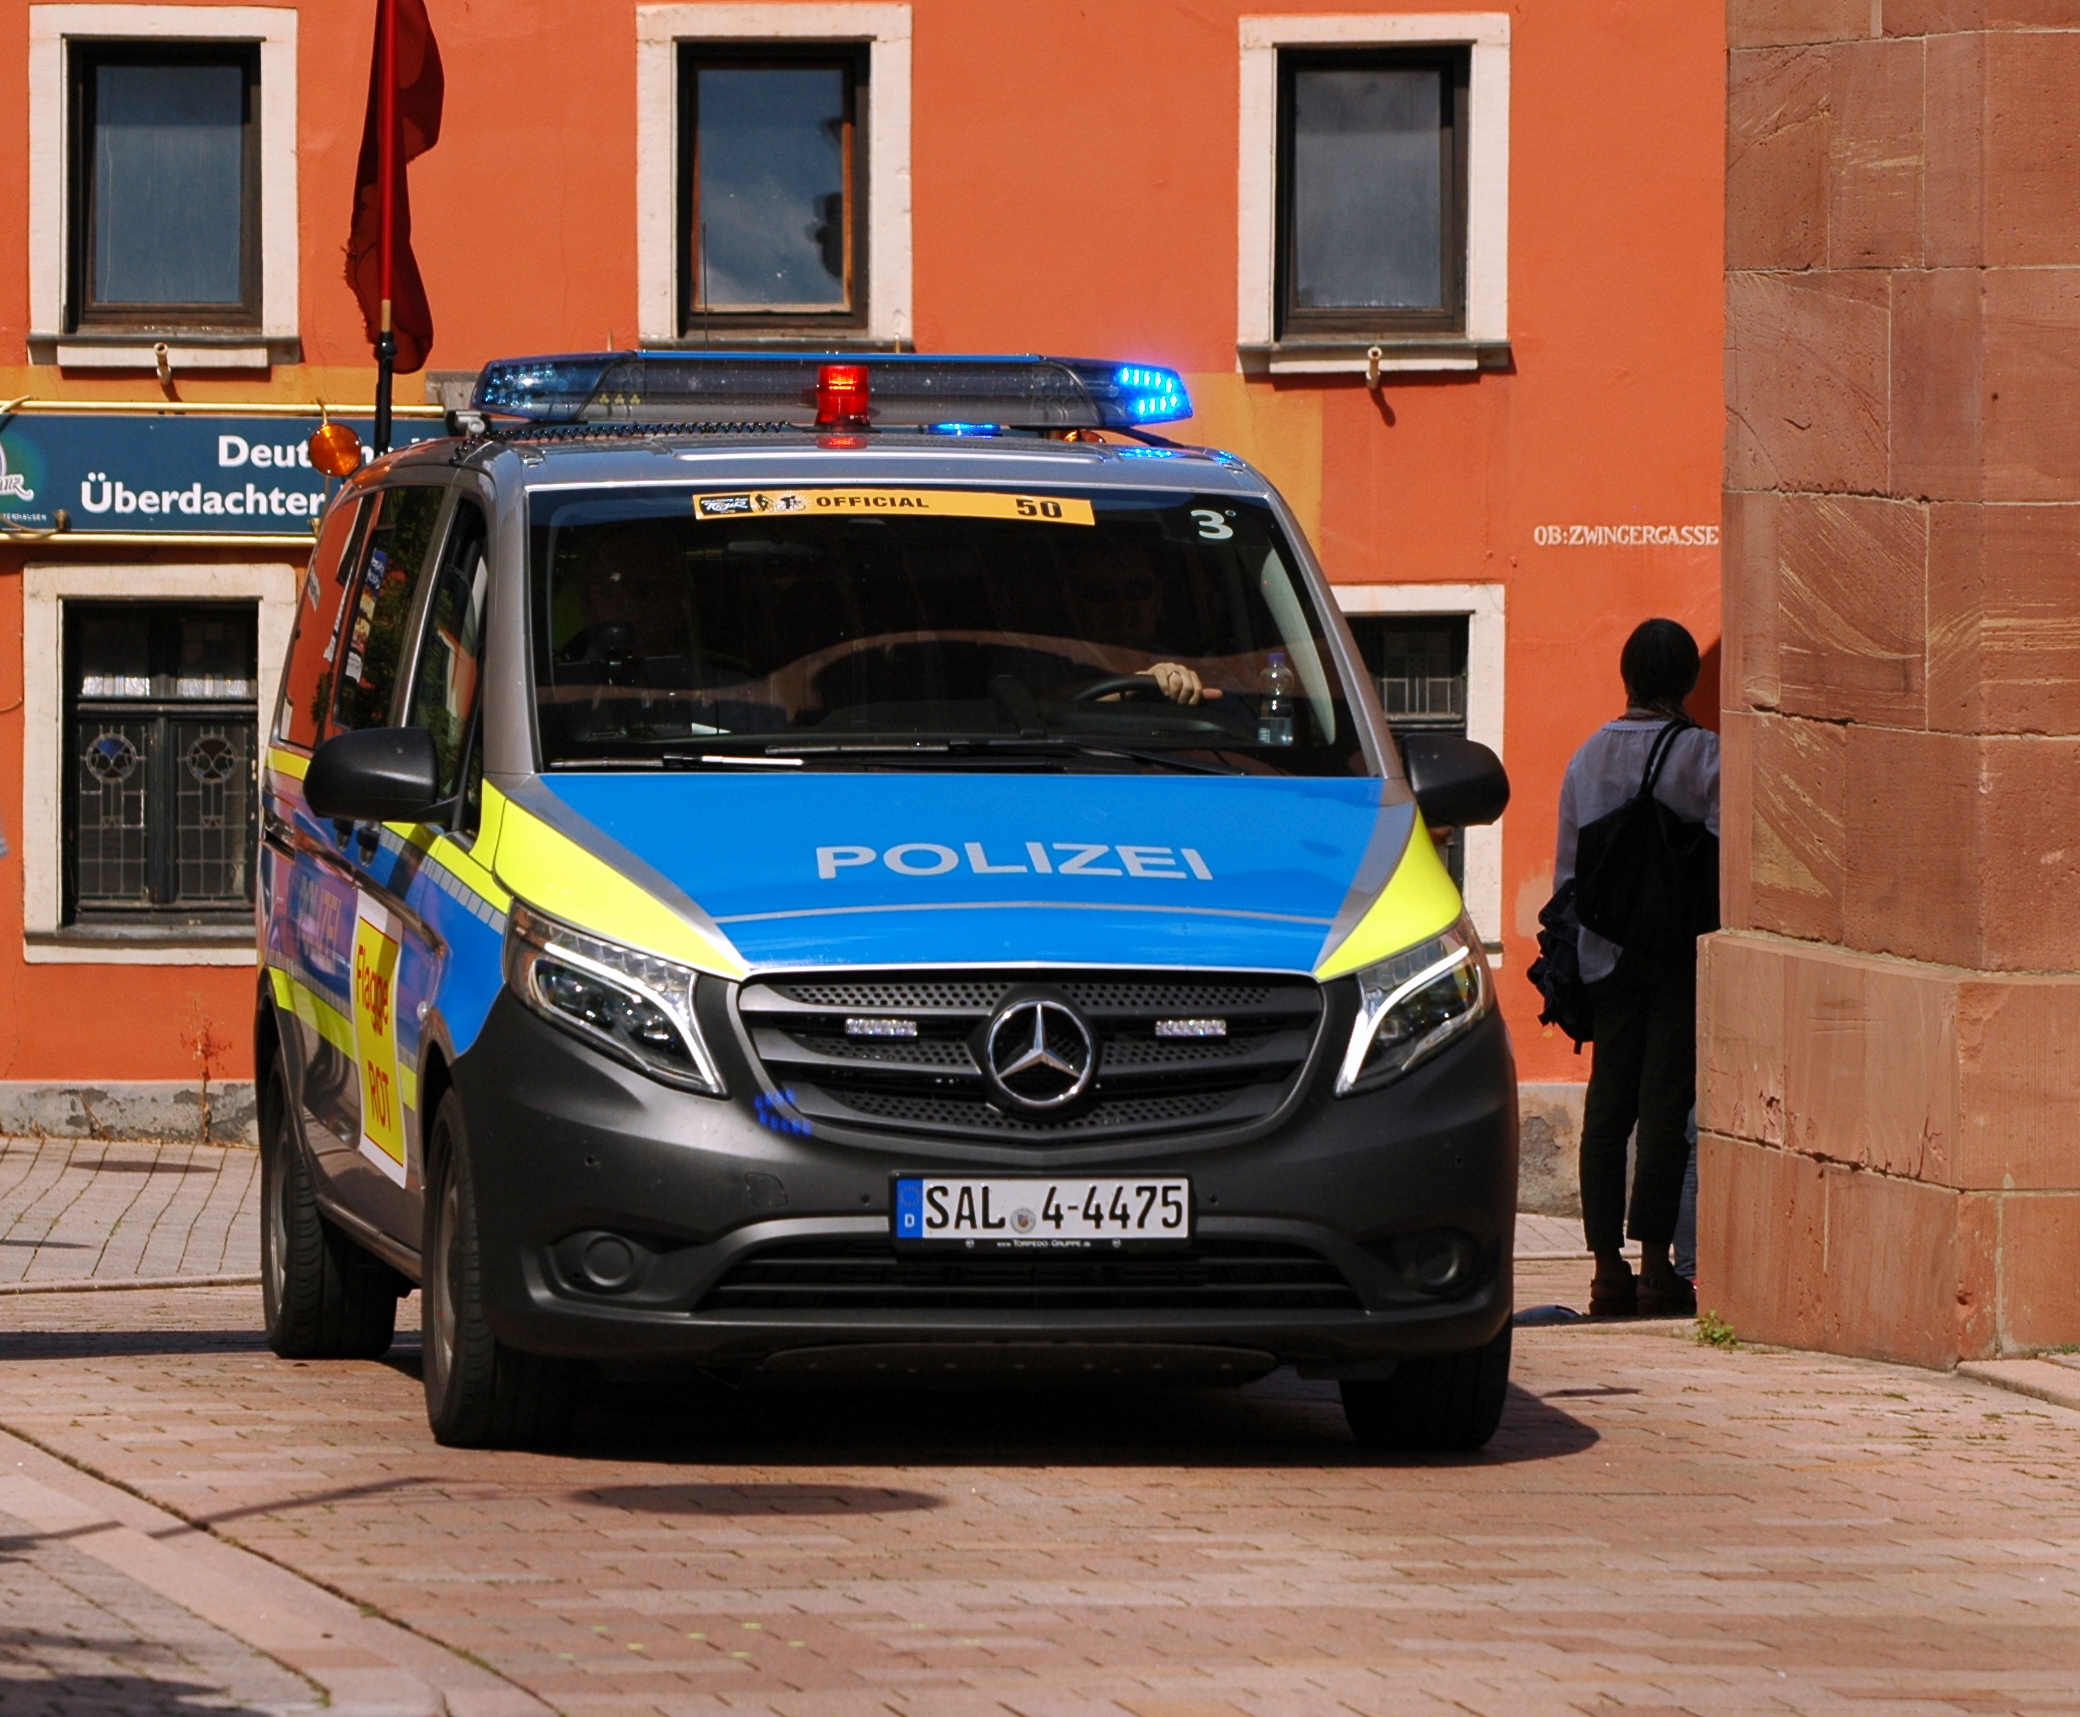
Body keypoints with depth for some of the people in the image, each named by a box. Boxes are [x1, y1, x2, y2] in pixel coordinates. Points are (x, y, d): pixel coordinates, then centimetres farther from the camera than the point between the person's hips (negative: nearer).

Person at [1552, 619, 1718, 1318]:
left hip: (1606, 952, 4)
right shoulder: (1706, 756, -8)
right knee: (1666, 1104, -3)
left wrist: (1571, 953, 16)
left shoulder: (1589, 756, 7)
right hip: (1680, 949, -4)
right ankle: (1655, 1265, -5)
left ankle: (1607, 1266, 5)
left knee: (1606, 1104, 6)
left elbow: (1567, 867, 10)